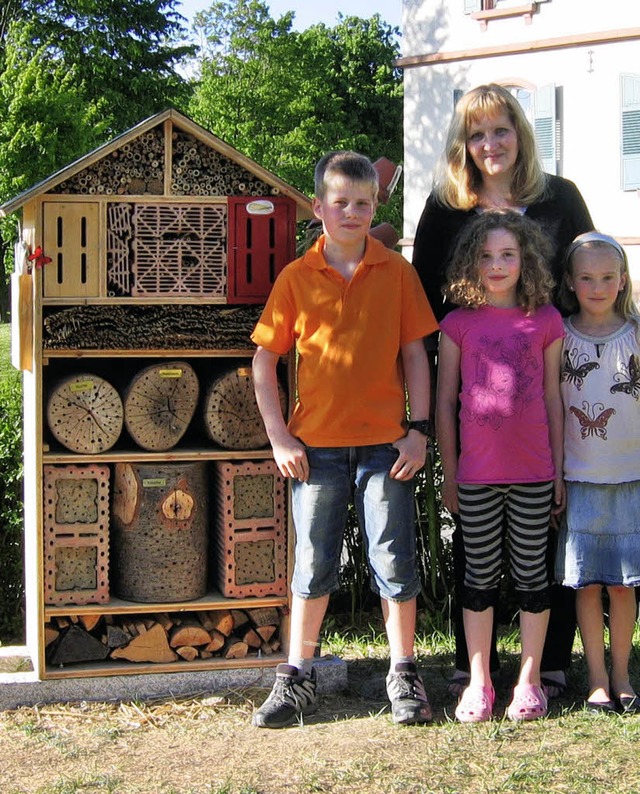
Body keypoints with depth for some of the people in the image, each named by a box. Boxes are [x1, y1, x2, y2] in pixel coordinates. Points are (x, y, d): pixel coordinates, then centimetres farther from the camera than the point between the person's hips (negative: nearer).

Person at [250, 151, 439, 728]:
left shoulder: (396, 271, 2)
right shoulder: (297, 278, 1)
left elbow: (415, 354, 3)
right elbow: (264, 361, 2)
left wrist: (418, 430, -4)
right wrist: (280, 437, -4)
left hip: (385, 443, 0)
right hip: (316, 446, 0)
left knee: (395, 563, 5)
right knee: (314, 566, 9)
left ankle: (403, 674, 19)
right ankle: (297, 678, 21)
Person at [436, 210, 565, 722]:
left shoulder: (546, 321, 3)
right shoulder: (459, 323, 1)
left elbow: (553, 397, 7)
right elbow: (444, 402, 4)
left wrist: (559, 469, 5)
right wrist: (449, 473, 2)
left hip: (534, 472, 0)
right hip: (477, 472, 0)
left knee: (532, 574, 7)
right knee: (480, 576, 8)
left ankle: (529, 681, 19)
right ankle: (479, 684, 18)